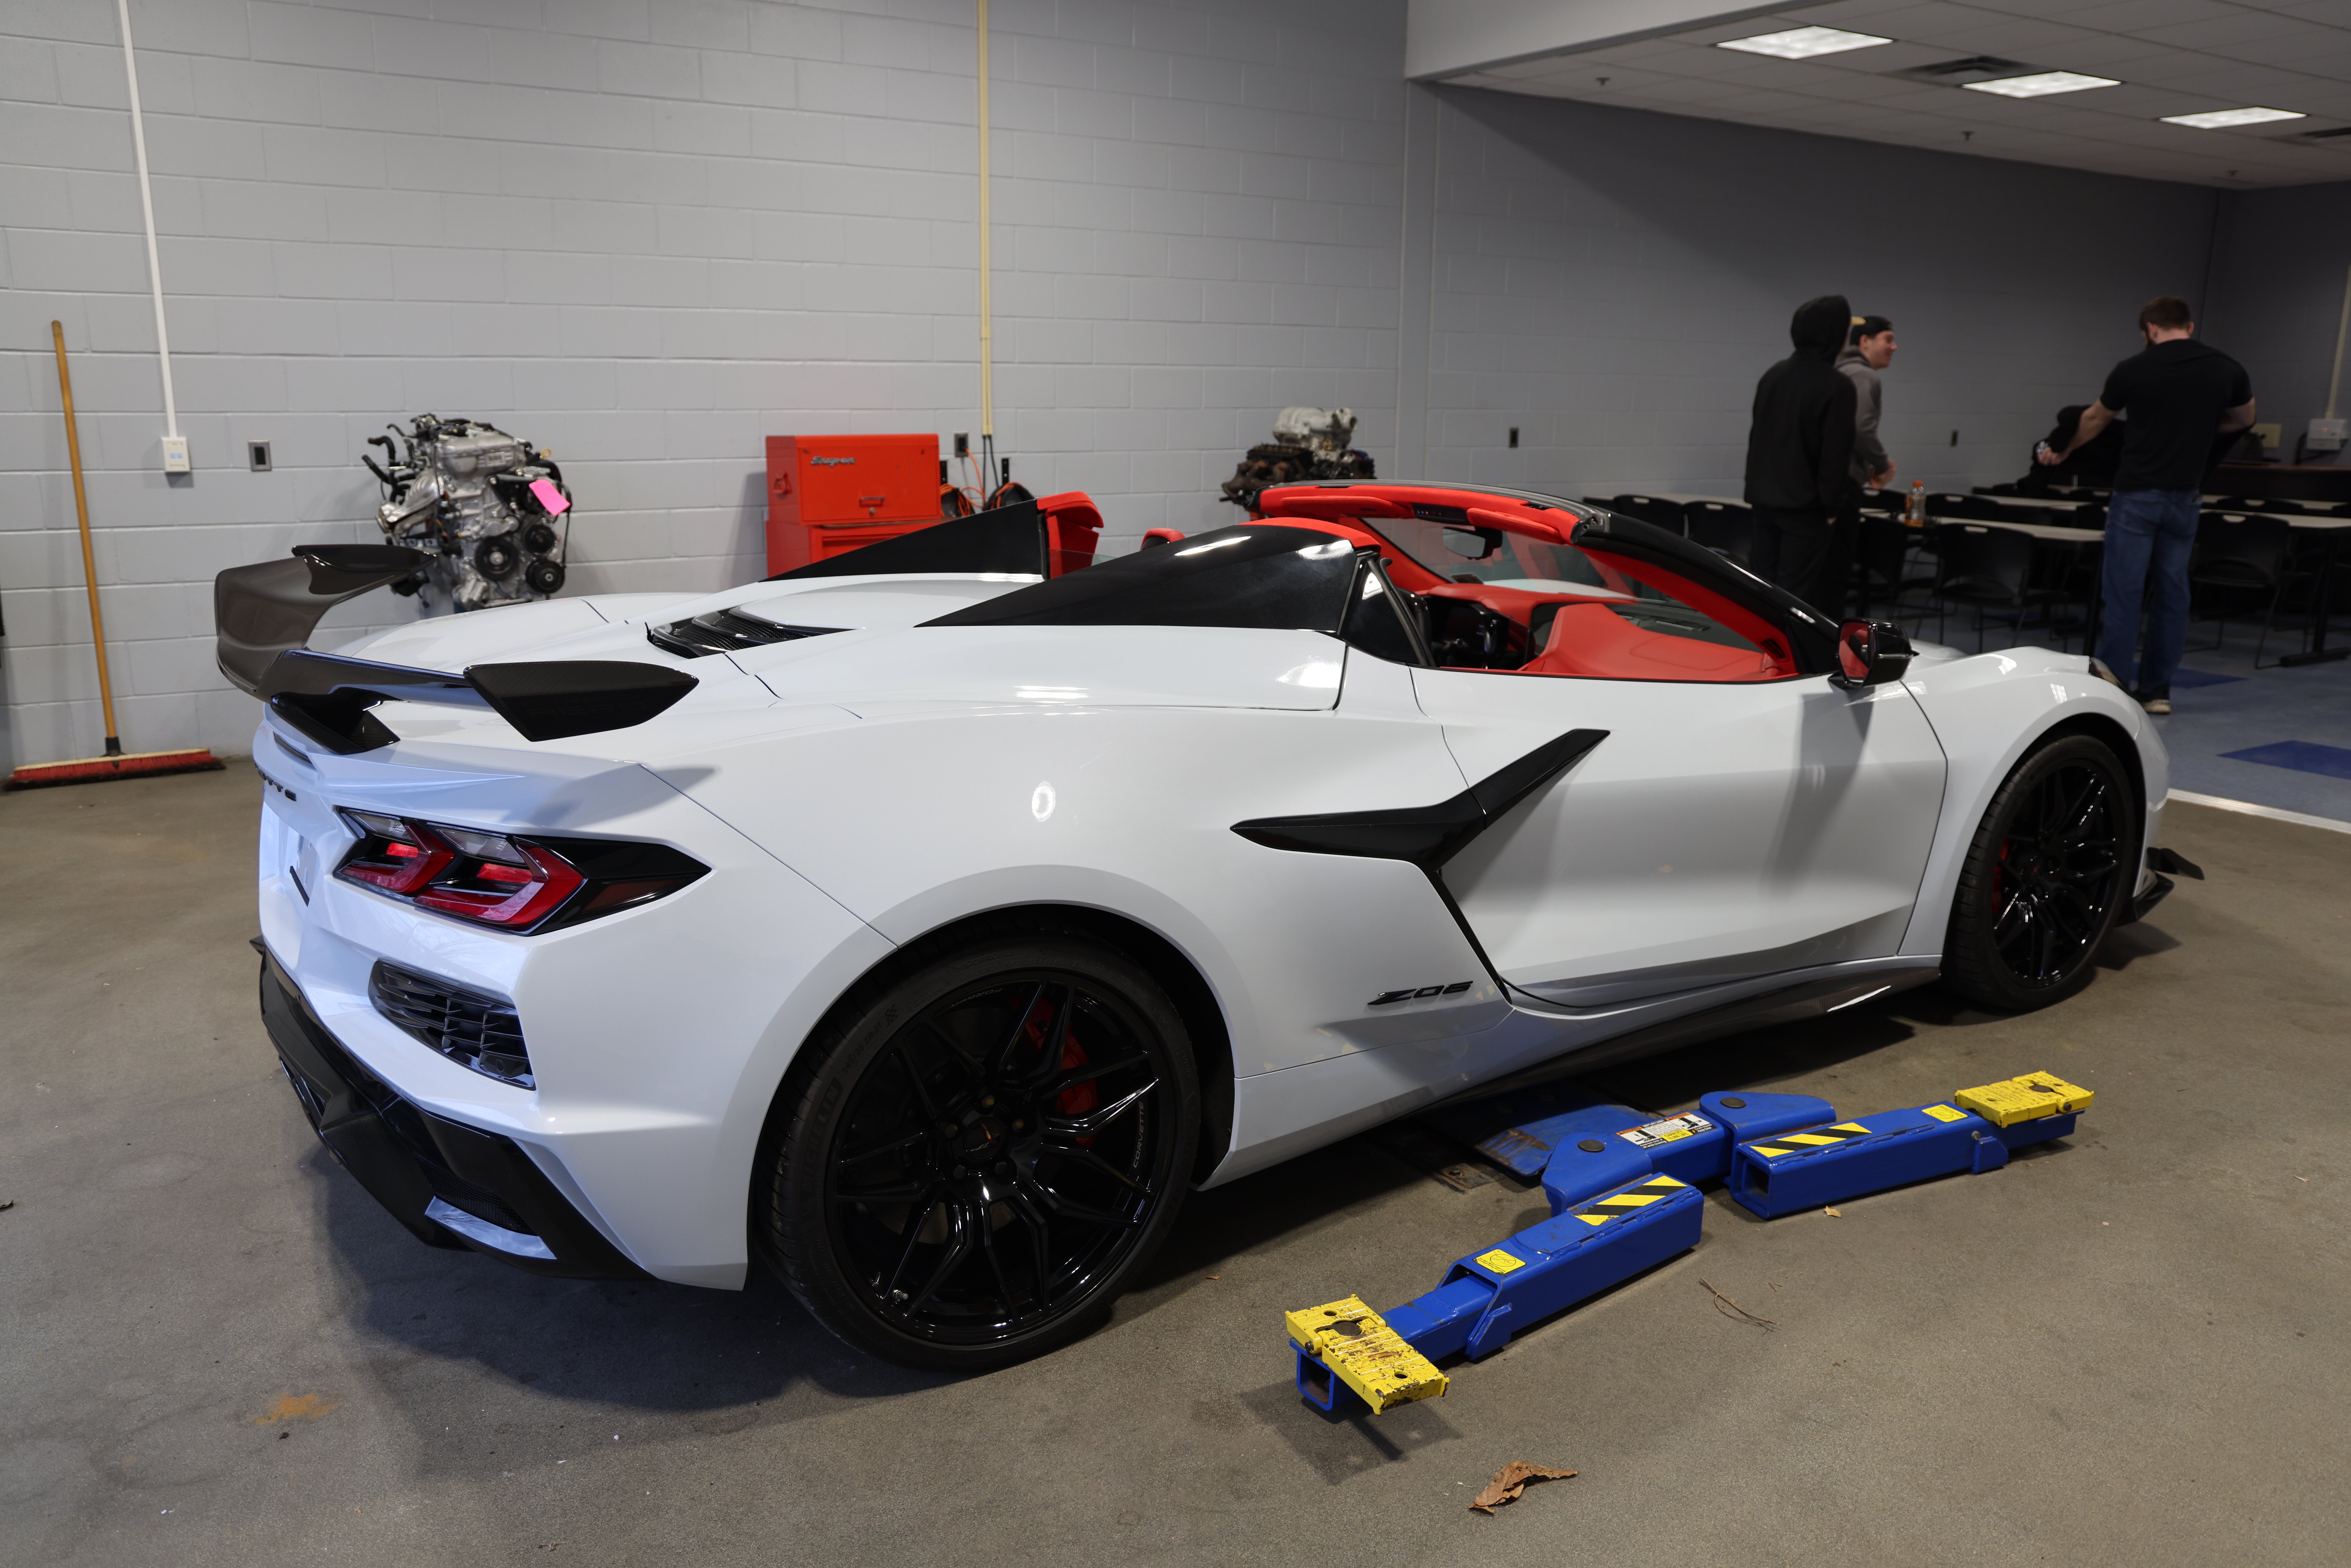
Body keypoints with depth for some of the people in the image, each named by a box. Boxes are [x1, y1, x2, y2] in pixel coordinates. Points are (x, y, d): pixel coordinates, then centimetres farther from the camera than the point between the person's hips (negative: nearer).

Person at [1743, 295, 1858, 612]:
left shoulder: (1773, 375, 7)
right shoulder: (1837, 388, -13)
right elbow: (1836, 455, -13)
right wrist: (1832, 505, -2)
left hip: (1764, 501, 6)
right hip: (1805, 505, -6)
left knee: (1762, 586, 11)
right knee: (1795, 594, -2)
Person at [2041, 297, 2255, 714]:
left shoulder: (2134, 370, -5)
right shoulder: (2227, 369, 3)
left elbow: (2095, 421, 13)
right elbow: (2244, 419, 22)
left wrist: (2063, 453, 30)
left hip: (2137, 495, -4)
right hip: (2185, 496, 4)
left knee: (2123, 592, -3)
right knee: (2172, 591, 9)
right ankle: (2157, 690, 13)